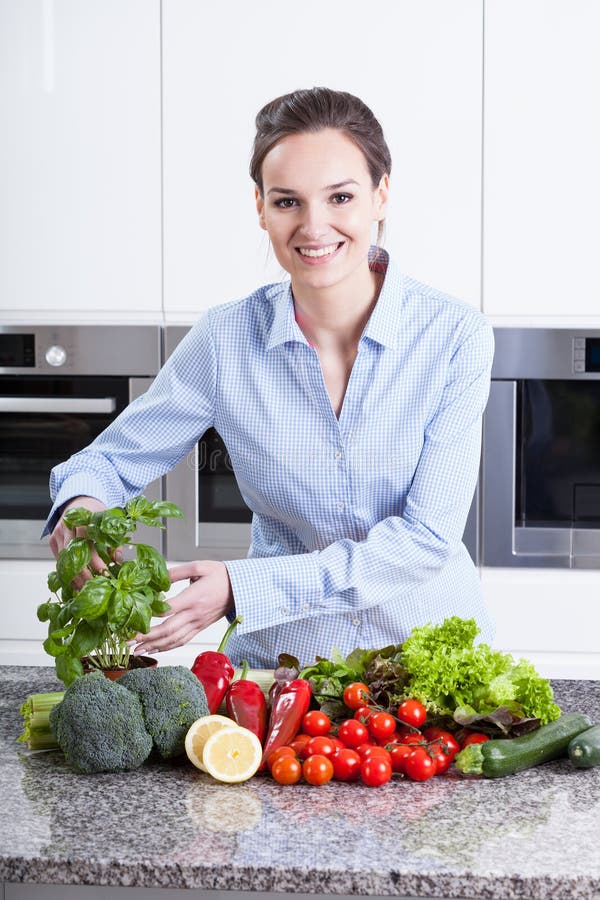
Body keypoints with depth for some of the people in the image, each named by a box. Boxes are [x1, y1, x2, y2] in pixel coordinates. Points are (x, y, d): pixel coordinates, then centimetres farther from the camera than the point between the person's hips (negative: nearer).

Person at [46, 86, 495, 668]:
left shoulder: (454, 336, -10)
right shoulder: (225, 340, -5)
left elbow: (427, 537, -15)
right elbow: (113, 458, 6)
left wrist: (244, 588, -23)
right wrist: (82, 505, -19)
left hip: (433, 652, -1)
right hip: (281, 661, 1)